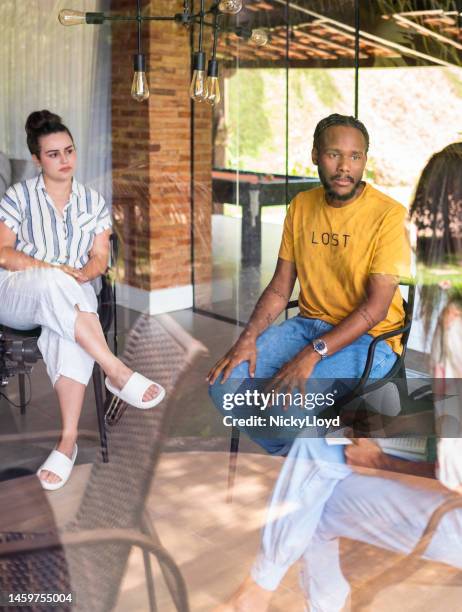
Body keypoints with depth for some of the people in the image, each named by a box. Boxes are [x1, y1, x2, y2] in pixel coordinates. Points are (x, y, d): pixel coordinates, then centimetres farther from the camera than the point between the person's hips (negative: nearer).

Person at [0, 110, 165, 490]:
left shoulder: (94, 202, 14)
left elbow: (100, 259, 7)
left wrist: (79, 276, -17)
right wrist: (51, 270, -19)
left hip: (69, 296, 2)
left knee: (67, 331, -38)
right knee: (53, 284, -40)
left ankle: (69, 441, -43)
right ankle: (118, 373, -37)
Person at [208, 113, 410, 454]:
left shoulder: (389, 215, -13)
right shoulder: (301, 206, 5)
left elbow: (376, 306, -18)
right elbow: (279, 288, 6)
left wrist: (313, 353, -28)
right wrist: (248, 338, -11)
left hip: (368, 337, -5)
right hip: (309, 323, 6)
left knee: (288, 398, -30)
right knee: (224, 383, -13)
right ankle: (291, 453, 9)